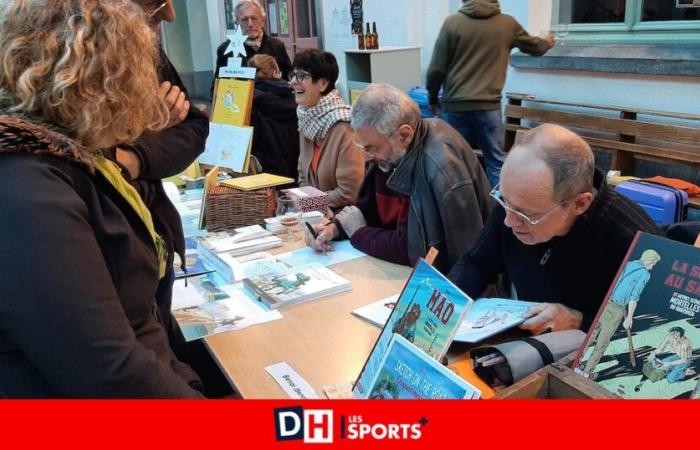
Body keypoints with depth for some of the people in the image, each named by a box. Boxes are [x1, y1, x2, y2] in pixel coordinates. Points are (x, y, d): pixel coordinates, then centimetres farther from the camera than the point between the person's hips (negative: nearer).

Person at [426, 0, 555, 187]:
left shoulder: (452, 23, -3)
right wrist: (547, 43, 48)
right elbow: (532, 46, 25)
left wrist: (432, 98, 12)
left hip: (455, 105, -1)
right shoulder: (508, 24, 5)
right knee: (496, 162, 10)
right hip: (488, 106, 1)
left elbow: (436, 69, -4)